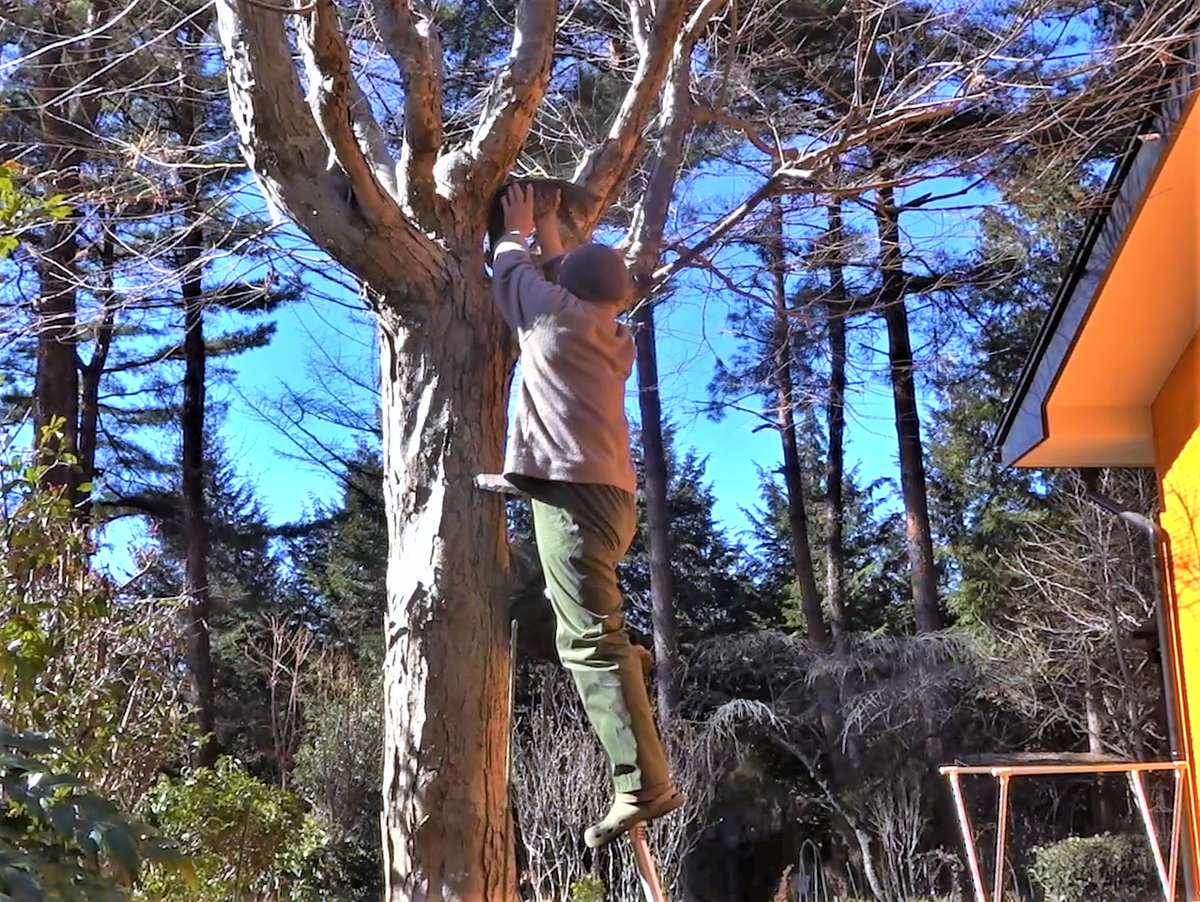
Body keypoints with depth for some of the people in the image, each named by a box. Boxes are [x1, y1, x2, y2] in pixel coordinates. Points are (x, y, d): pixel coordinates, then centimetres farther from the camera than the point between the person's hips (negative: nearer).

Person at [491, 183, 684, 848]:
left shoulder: (555, 313, 2)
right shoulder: (615, 341, 21)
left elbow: (512, 272, 21)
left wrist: (516, 230, 40)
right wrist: (549, 233, 48)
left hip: (572, 491, -9)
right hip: (611, 494, 9)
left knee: (590, 640, -14)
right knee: (589, 631, 23)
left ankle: (644, 786, -21)